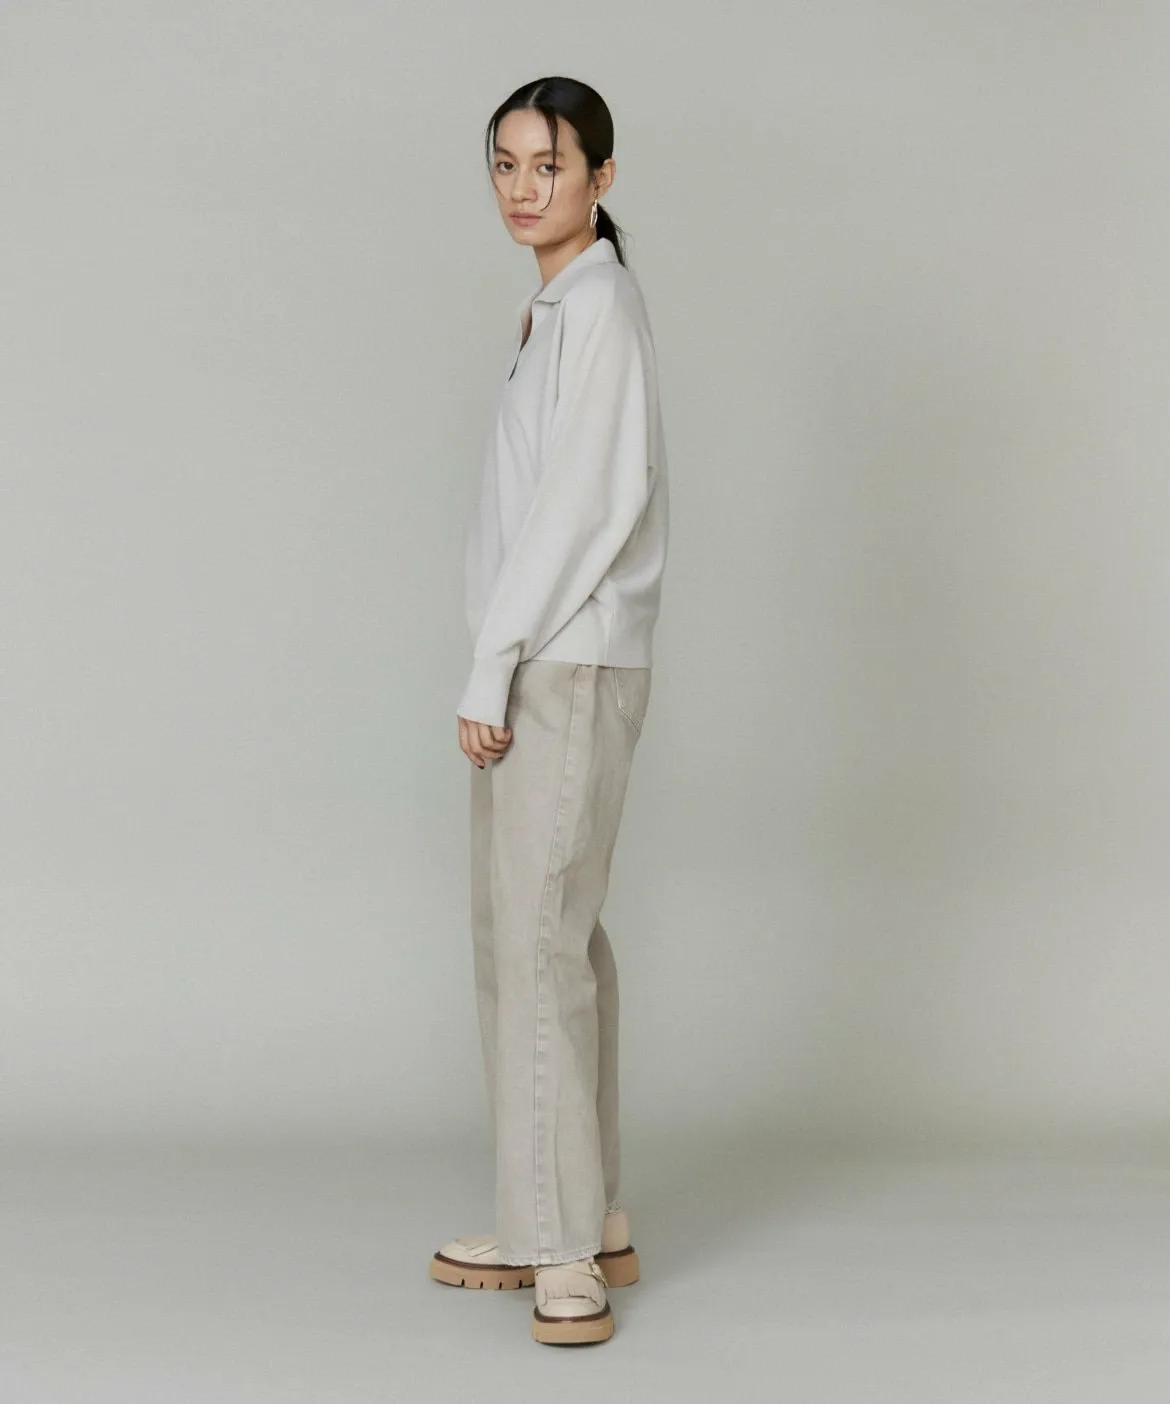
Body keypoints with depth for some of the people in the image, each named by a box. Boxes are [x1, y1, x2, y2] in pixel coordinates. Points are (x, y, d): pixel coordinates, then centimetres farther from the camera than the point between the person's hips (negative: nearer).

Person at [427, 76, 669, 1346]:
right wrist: (497, 666, 11)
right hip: (538, 663, 9)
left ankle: (569, 1253, -6)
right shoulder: (553, 312, 18)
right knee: (540, 935, 10)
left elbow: (585, 504, -16)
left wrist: (491, 669, -15)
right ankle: (580, 1226, 17)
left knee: (539, 938, -10)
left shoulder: (601, 308, -10)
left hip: (569, 668, -9)